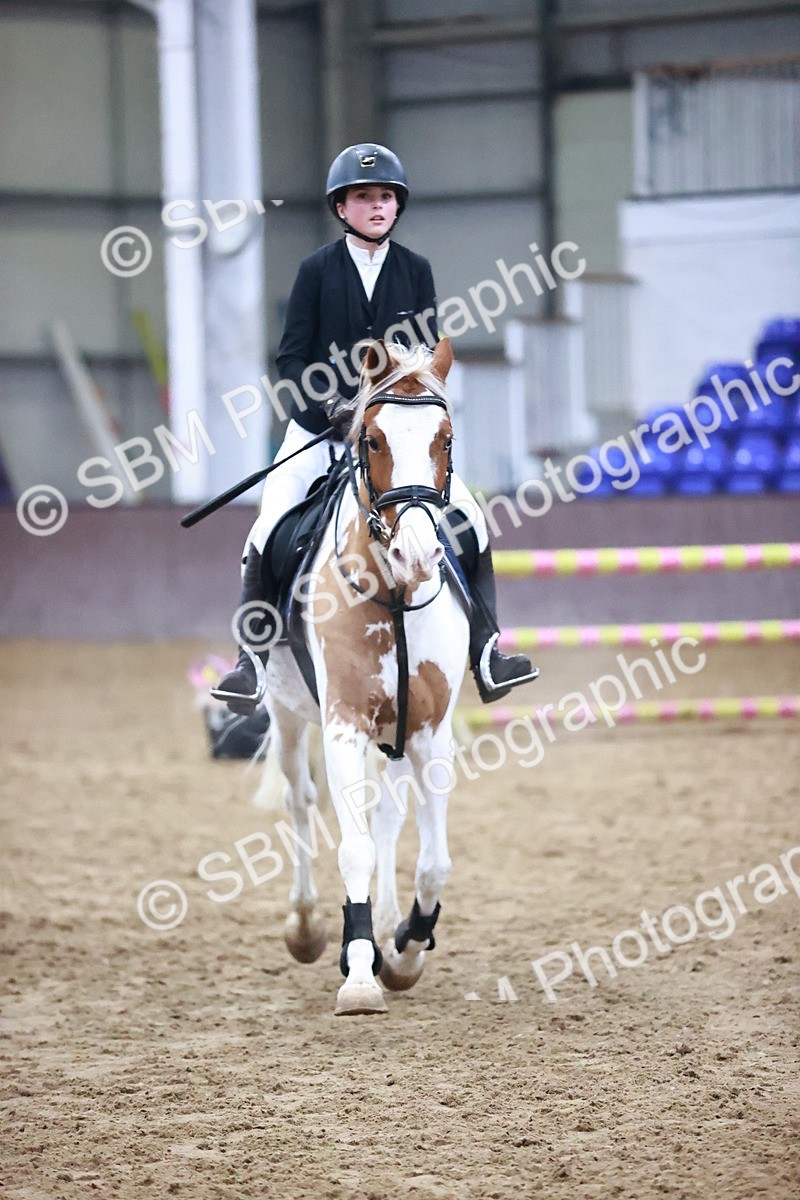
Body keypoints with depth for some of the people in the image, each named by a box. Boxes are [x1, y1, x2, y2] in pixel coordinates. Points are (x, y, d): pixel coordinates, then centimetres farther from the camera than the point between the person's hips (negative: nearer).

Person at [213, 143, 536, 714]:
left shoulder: (415, 270, 3)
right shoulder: (318, 270, -2)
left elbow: (429, 353, 0)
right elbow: (292, 356, -4)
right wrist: (331, 404, -21)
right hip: (321, 425, -2)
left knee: (472, 523, -12)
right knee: (269, 532, -17)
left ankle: (485, 655, -8)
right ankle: (251, 658, -6)